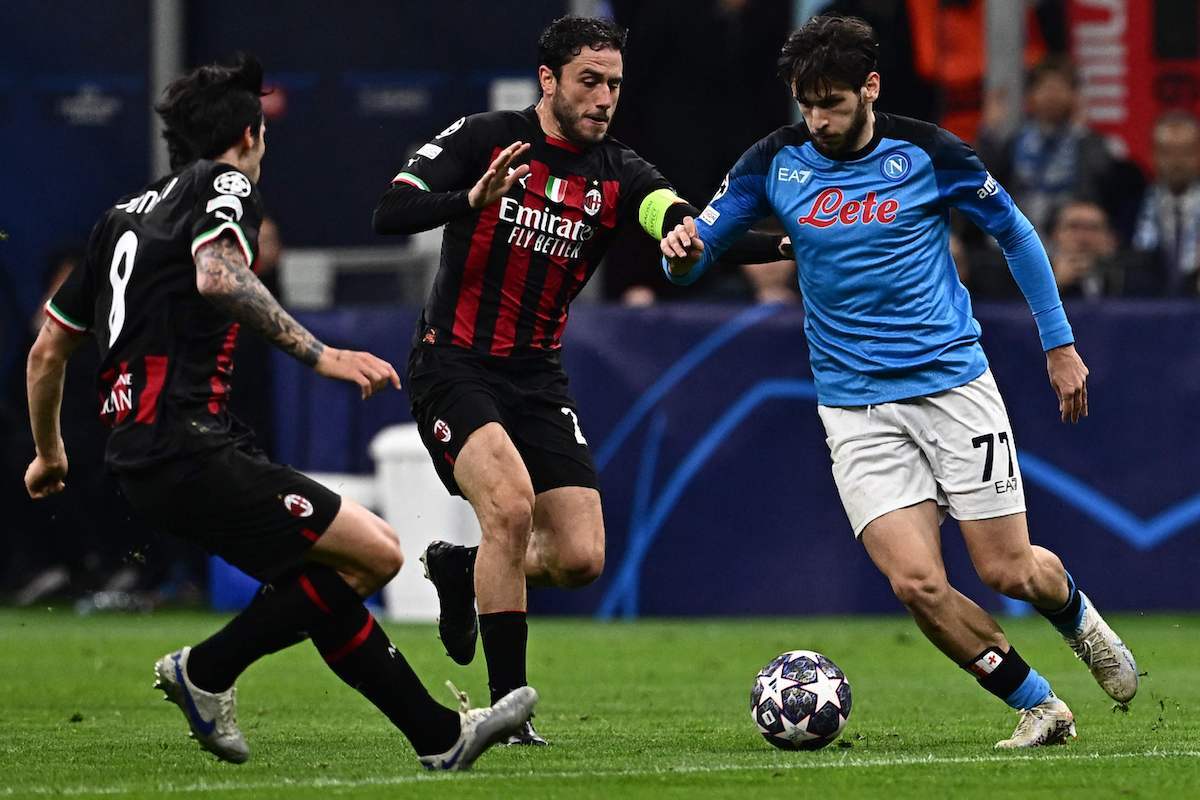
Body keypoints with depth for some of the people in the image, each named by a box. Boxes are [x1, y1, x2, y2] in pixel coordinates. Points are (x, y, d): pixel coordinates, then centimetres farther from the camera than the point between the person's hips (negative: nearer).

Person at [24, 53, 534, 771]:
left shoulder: (124, 214, 23)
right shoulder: (224, 183, -1)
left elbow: (49, 348, 29)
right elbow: (218, 276, -25)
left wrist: (49, 454, 43)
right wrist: (321, 355, -26)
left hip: (140, 455, 10)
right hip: (190, 450, -10)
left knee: (325, 581, 11)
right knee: (376, 554, -14)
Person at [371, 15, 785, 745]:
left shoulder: (617, 175, -1)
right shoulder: (485, 139, -8)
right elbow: (390, 213, -16)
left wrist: (785, 245, -36)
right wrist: (473, 200, -34)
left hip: (538, 377, 5)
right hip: (455, 364, -5)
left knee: (580, 560, -6)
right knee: (511, 504, -27)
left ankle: (461, 569, 26)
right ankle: (507, 706, -18)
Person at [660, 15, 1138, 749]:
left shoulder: (927, 153, -7)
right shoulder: (776, 163, -3)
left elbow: (1014, 232, 6)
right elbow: (696, 251, 3)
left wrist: (1060, 343, 7)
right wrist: (683, 252, -22)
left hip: (953, 381, -1)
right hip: (856, 407, 1)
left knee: (1008, 571, -1)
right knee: (916, 581, -14)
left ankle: (1077, 613, 36)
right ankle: (1039, 706, 5)